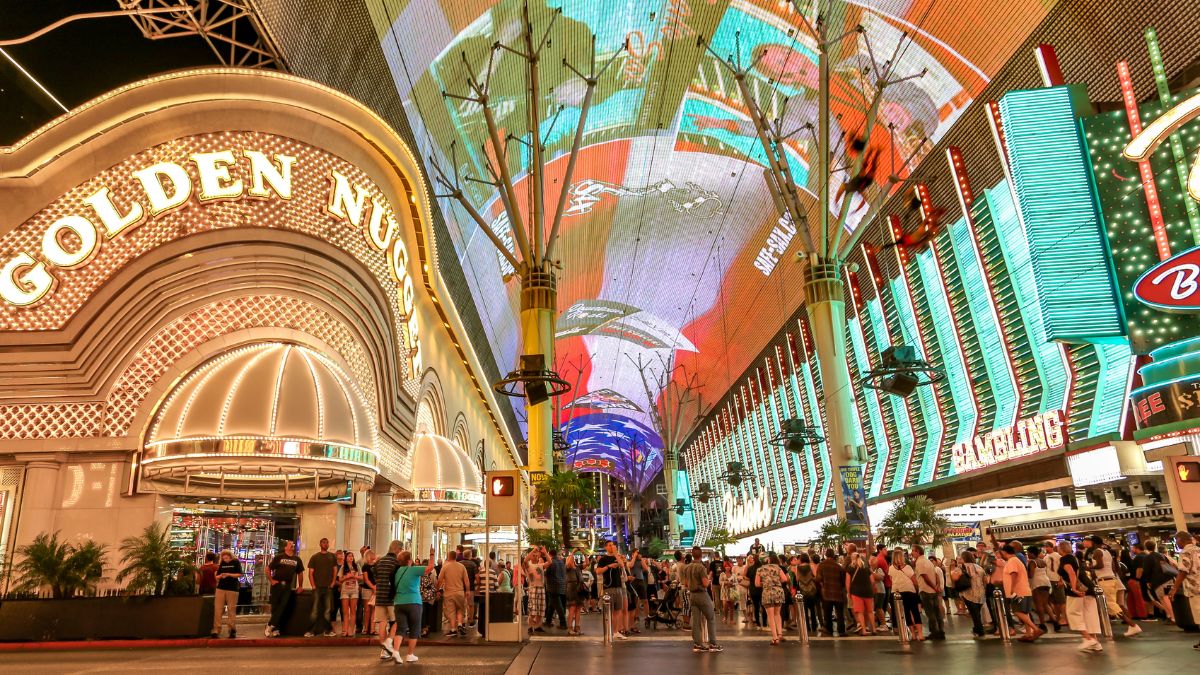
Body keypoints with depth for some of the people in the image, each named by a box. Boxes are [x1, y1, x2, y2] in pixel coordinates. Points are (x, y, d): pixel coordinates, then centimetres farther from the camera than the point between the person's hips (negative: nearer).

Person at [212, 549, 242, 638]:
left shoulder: (236, 562, 0)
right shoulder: (222, 564, 11)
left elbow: (239, 574, -6)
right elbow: (216, 576, 12)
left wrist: (228, 574, -18)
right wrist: (220, 576, -11)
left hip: (232, 588, -3)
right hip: (220, 588, 3)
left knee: (232, 609, 1)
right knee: (218, 609, -2)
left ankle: (232, 630, 8)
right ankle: (216, 630, 2)